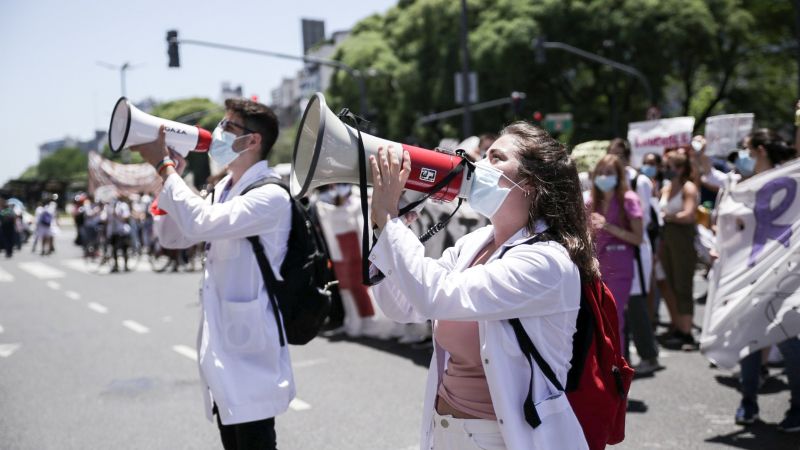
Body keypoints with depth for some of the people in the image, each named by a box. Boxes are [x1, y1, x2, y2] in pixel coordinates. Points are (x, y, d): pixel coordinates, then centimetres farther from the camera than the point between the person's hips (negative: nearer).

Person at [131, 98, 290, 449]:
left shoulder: (271, 196, -16)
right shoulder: (222, 190, 12)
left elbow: (200, 223, -29)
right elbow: (172, 237, 17)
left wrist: (163, 165, -18)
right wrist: (169, 176, 5)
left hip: (251, 351, -9)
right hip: (221, 347, 9)